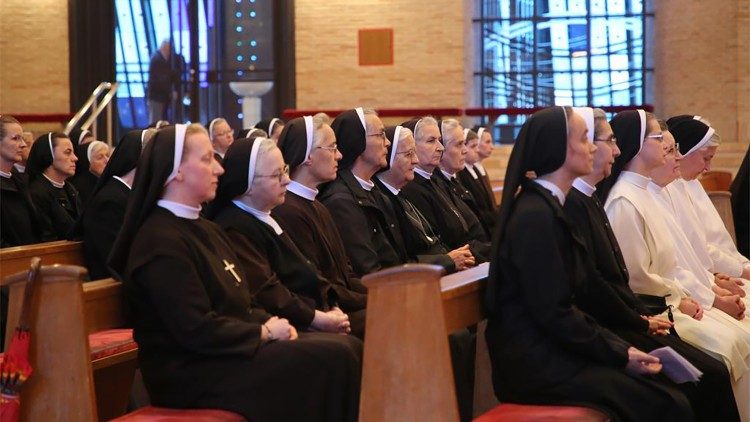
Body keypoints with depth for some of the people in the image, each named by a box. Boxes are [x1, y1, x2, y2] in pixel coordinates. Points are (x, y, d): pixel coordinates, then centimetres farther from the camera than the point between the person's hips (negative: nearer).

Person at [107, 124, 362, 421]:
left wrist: (269, 323, -2)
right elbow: (197, 330, -22)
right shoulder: (161, 241, -15)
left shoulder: (205, 229, 16)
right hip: (192, 374, -10)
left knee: (349, 347, -6)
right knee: (332, 359, -20)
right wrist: (264, 332, -11)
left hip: (229, 349, 10)